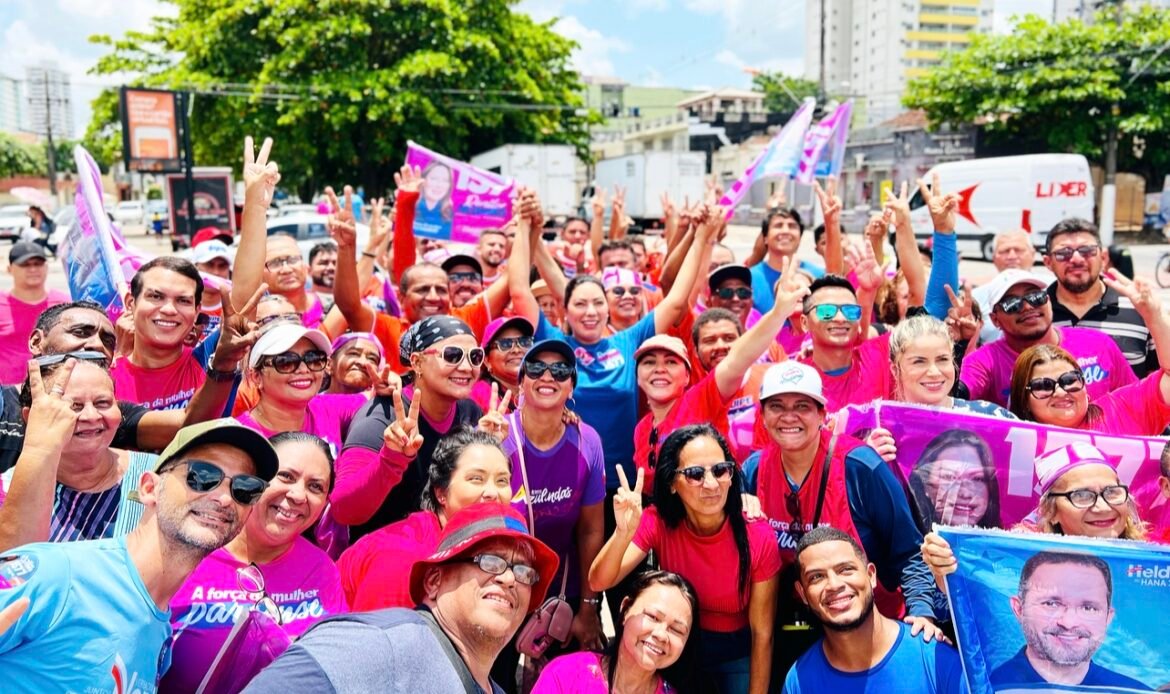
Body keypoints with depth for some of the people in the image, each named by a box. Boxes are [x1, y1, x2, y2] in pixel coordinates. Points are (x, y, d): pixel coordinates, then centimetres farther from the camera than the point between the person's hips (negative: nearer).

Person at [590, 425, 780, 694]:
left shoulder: (759, 537, -24)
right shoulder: (658, 522, -20)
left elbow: (762, 634, -15)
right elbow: (599, 582, -30)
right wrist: (624, 533, -48)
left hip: (736, 654, -1)